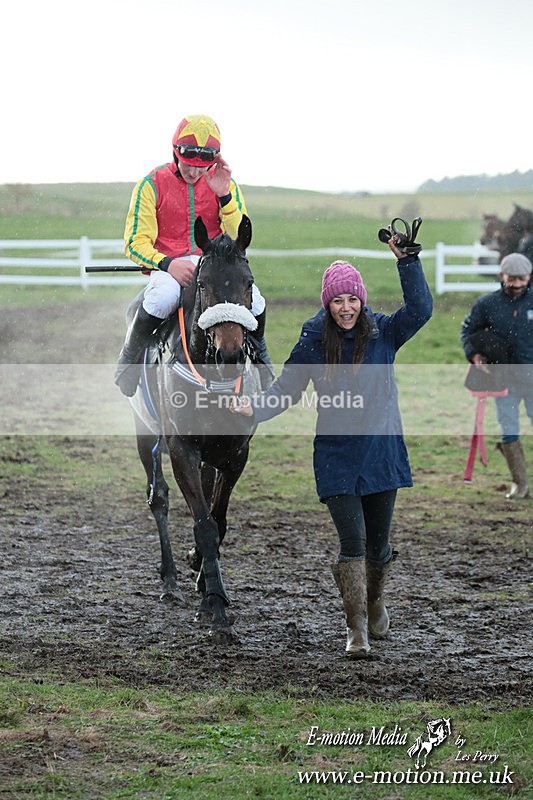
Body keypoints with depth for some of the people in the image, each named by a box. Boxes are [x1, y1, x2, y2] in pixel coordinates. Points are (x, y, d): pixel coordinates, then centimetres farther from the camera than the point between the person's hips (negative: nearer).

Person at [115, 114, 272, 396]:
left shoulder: (225, 185, 6)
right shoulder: (152, 185, -2)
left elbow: (240, 238, -3)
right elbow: (136, 242, -4)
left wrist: (224, 197, -17)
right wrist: (167, 264, -23)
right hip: (168, 266, -2)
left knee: (253, 301, -26)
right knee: (163, 297, -39)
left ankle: (256, 351, 10)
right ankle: (130, 358, -13)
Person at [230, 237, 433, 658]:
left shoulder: (384, 333, -2)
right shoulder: (314, 342, -2)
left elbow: (420, 310, -17)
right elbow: (286, 389, 4)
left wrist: (407, 261, -24)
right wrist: (254, 407, -14)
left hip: (382, 454, 1)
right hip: (337, 459, -1)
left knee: (378, 542, 11)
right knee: (352, 541, -9)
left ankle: (376, 602, 39)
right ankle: (357, 628, -3)